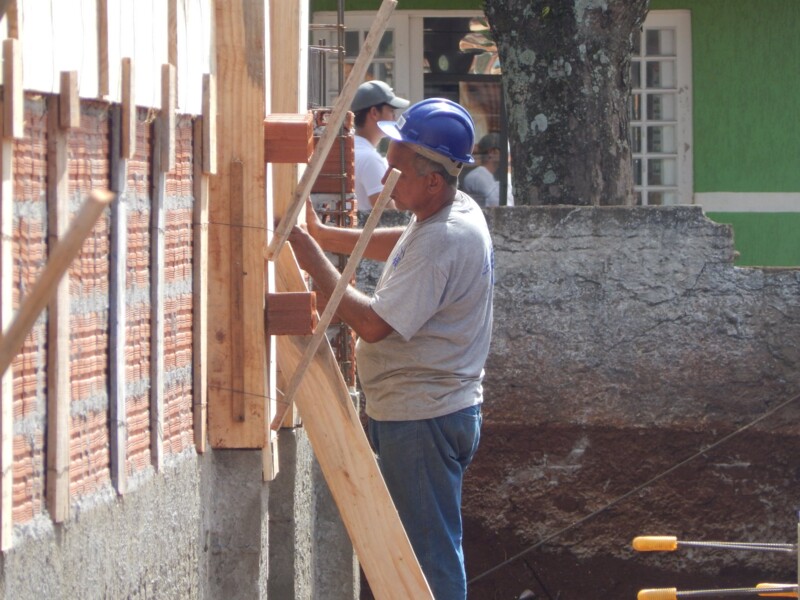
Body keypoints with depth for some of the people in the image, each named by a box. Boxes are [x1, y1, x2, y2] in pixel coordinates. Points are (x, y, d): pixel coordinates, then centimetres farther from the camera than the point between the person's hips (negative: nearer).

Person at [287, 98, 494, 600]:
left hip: (422, 421, -11)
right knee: (436, 547, 17)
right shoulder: (458, 211, 8)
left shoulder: (441, 243, -24)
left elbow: (374, 323, -27)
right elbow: (401, 245, 28)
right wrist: (323, 235, 19)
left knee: (430, 554, -6)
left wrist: (315, 264, -18)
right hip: (442, 407, 11)